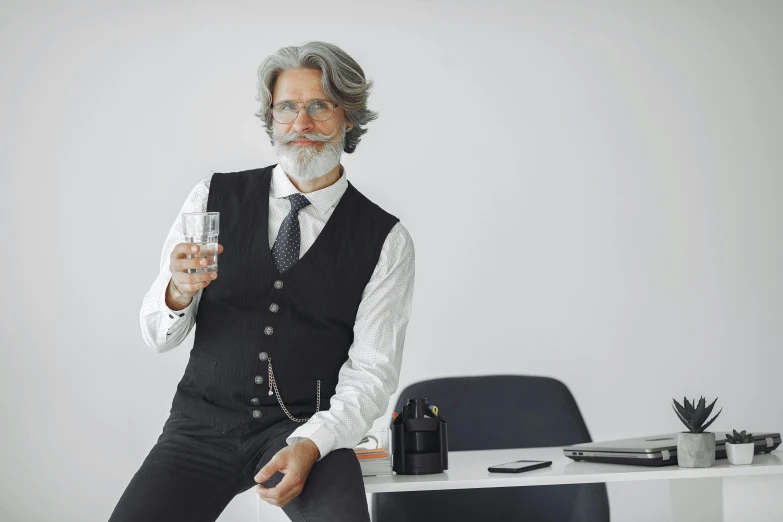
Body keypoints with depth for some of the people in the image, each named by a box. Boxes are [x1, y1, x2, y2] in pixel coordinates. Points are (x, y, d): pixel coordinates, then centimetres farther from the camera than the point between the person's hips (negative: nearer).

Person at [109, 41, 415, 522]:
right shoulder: (213, 199, 4)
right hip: (203, 423, 2)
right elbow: (159, 335, 3)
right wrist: (178, 293, -20)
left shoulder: (386, 240, 1)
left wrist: (310, 444, -19)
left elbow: (372, 371, -3)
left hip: (309, 429, -2)